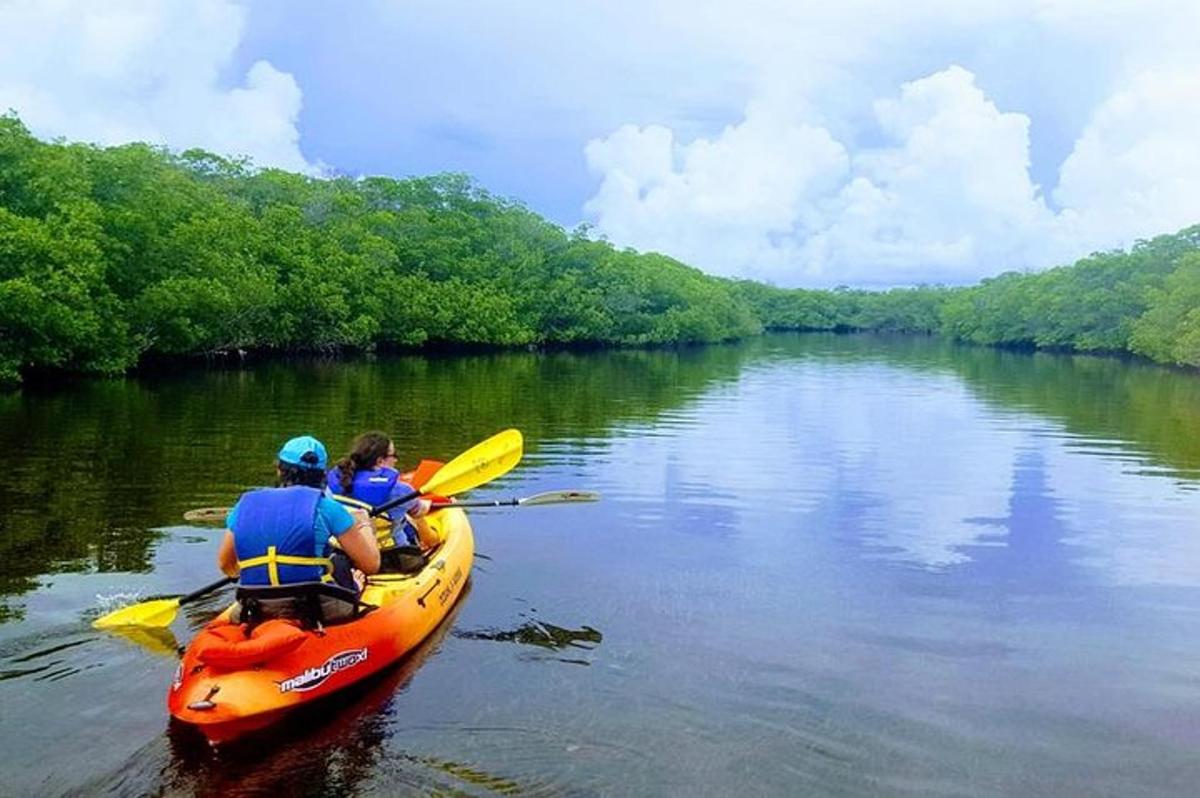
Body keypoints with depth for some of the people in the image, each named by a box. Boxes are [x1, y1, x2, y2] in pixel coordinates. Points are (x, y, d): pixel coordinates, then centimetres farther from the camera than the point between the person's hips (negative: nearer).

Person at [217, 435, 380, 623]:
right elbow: (371, 565, -1)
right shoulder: (325, 506, -5)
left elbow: (225, 565, 18)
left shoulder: (245, 504, 6)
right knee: (339, 558, 23)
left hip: (255, 613, 4)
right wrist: (365, 527, 18)